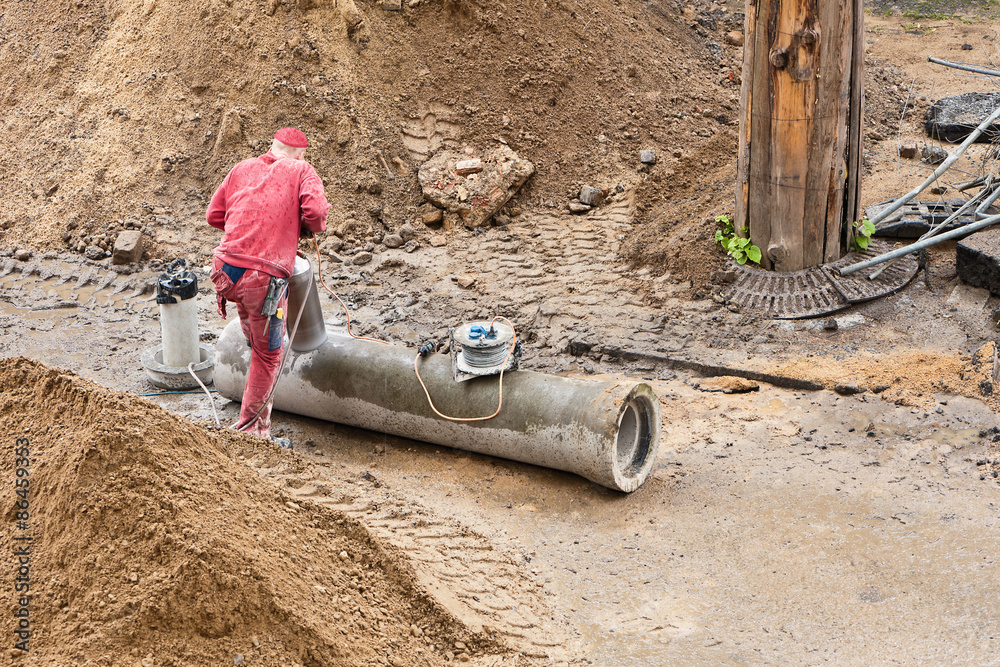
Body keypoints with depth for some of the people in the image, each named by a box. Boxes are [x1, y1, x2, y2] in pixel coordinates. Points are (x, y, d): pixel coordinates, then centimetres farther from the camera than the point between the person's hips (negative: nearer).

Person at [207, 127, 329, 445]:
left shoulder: (242, 169, 16)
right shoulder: (301, 171, 4)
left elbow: (214, 215, 19)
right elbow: (315, 211, -13)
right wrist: (310, 228, 9)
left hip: (226, 271, 5)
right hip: (264, 277, -5)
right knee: (268, 355, 10)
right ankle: (250, 428, 15)